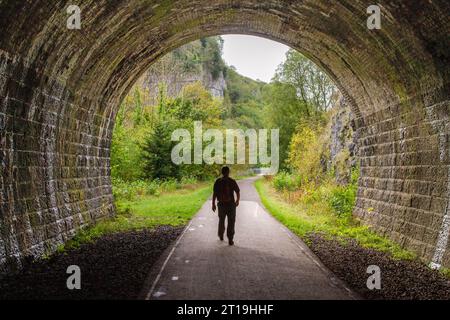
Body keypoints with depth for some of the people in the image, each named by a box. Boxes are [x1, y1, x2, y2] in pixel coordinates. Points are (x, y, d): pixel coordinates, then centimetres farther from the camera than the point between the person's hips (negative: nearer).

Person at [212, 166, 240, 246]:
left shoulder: (218, 181, -3)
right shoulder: (232, 181, -6)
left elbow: (214, 194, -5)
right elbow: (238, 192, -1)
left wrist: (213, 204, 2)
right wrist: (237, 201, 16)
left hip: (221, 204, 2)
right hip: (231, 204, -2)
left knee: (221, 220, 23)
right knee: (231, 222, 3)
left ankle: (221, 236, 37)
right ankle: (230, 240, -1)